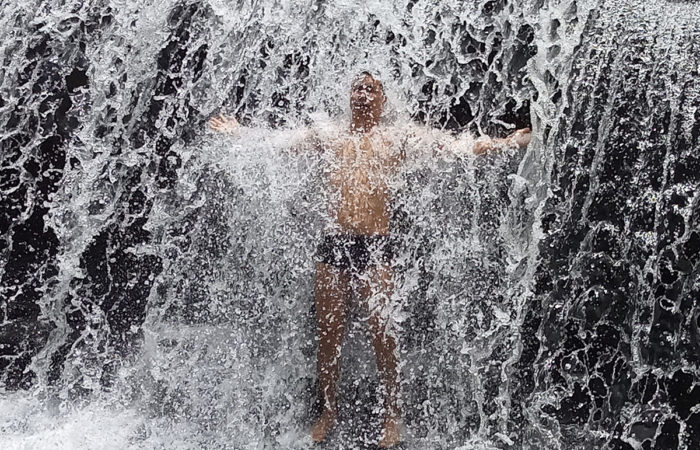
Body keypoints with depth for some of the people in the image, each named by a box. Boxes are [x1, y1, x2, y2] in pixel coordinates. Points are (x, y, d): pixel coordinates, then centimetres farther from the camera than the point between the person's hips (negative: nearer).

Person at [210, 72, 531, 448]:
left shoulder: (394, 140, 6)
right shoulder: (330, 137, 14)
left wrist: (503, 142, -8)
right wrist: (239, 133, 27)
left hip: (376, 247, -3)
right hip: (333, 245, 3)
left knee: (382, 335, -1)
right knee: (328, 336, 8)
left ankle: (392, 416, 13)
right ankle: (329, 412, 22)